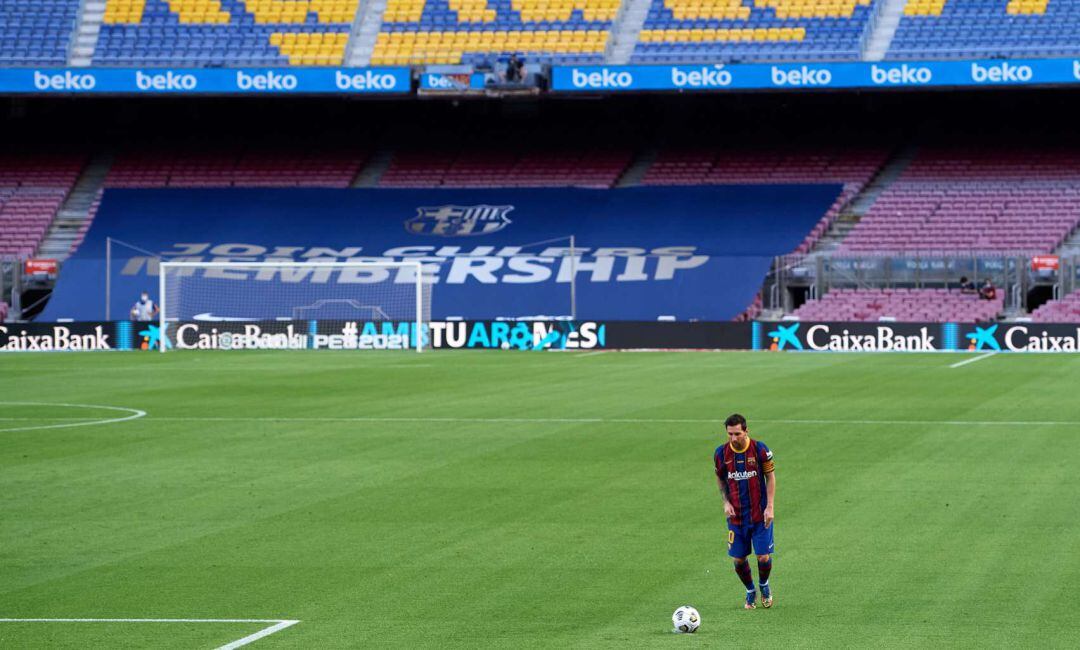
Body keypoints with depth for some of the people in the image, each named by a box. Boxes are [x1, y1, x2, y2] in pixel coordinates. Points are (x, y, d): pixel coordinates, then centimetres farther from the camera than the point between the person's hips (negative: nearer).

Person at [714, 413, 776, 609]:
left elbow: (770, 477, -2)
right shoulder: (721, 453, -5)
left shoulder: (760, 449, -12)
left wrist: (770, 507, -8)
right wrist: (726, 502, -4)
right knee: (739, 559, 2)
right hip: (736, 515, 2)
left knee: (764, 557, -5)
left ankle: (764, 585, 27)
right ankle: (750, 592, 28)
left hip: (760, 514, -2)